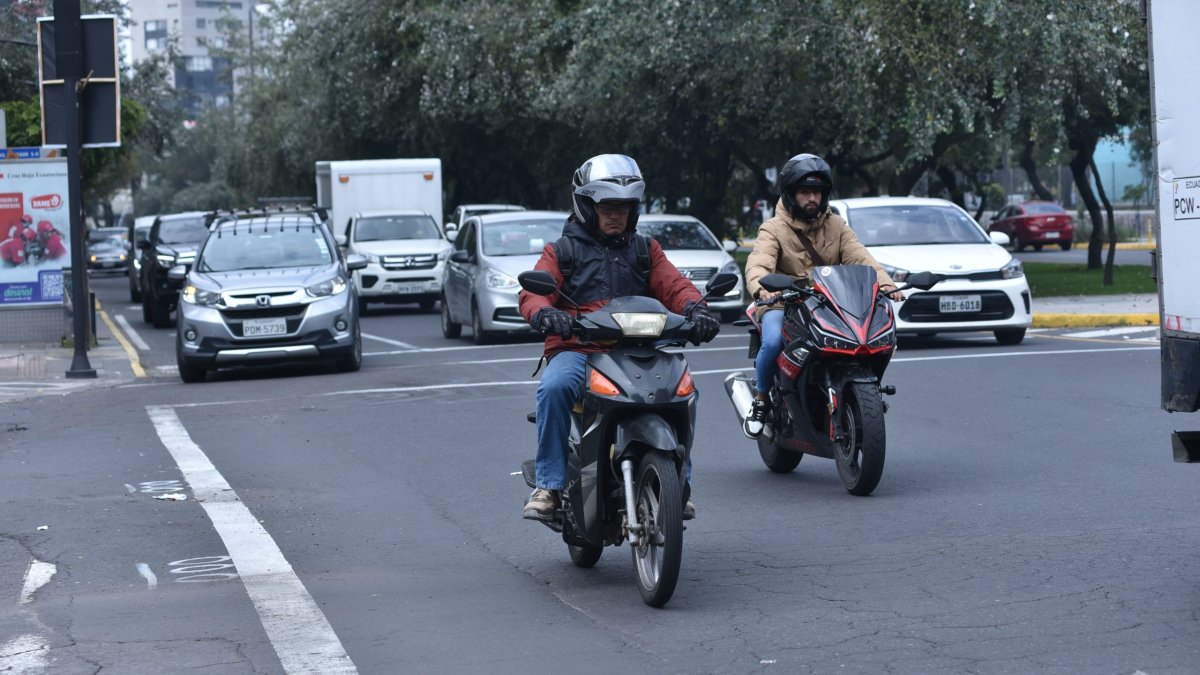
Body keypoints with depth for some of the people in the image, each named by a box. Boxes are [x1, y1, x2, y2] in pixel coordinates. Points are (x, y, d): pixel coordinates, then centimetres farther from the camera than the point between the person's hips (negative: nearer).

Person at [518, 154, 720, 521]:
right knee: (555, 387, -35)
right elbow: (533, 294, -2)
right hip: (576, 349, -2)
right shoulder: (562, 251, 14)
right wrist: (545, 314, -28)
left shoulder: (645, 250, 22)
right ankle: (549, 484, -25)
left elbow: (673, 284, 7)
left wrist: (694, 307, -17)